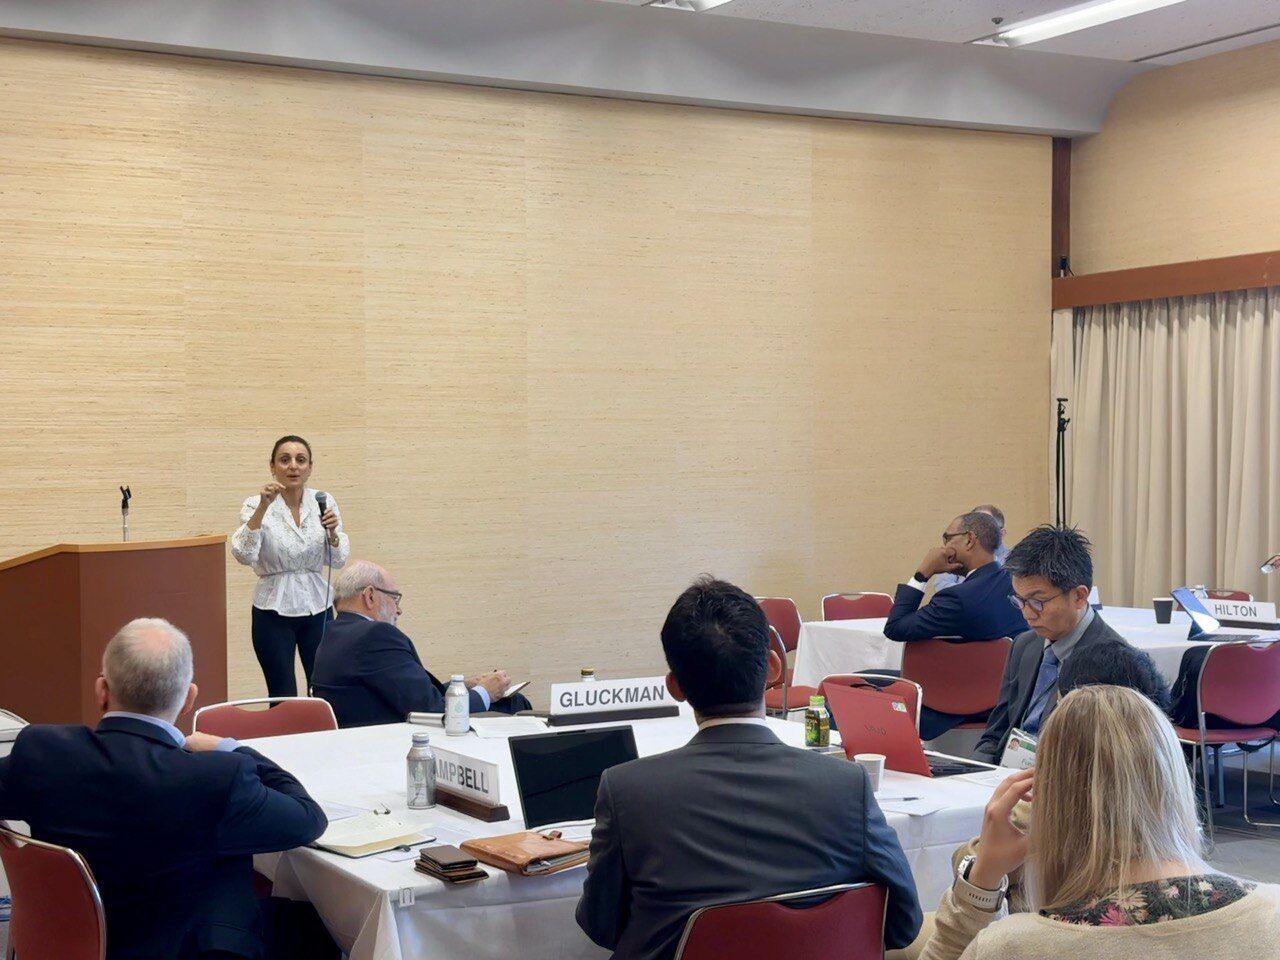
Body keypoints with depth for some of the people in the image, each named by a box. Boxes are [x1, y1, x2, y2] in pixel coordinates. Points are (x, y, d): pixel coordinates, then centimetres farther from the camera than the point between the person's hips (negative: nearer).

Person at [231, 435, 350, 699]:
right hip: (274, 612, -3)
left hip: (317, 609, 3)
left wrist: (332, 532, -19)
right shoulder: (256, 505, -8)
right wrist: (263, 507, -32)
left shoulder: (324, 502, 1)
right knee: (283, 697, 1)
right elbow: (243, 554, -24)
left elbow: (337, 561, 1)